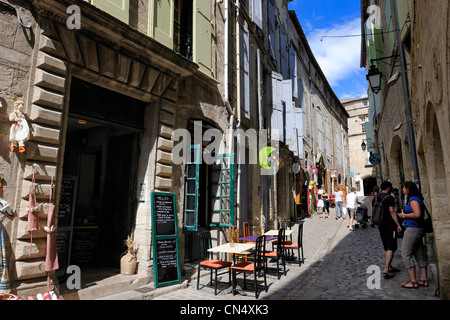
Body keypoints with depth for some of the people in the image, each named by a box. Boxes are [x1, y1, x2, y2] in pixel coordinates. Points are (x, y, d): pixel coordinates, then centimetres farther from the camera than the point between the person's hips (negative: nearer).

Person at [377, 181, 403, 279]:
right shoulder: (389, 198, -13)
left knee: (386, 247, 17)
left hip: (381, 225, 8)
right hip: (389, 225, -8)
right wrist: (398, 224, -17)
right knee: (391, 248, -4)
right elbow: (392, 211, -19)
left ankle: (389, 267, 27)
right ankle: (386, 269, -10)